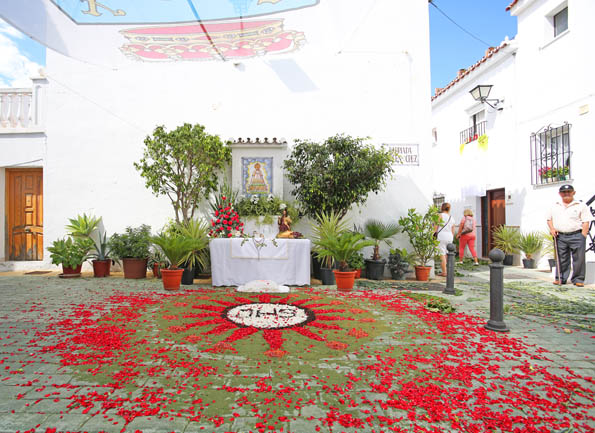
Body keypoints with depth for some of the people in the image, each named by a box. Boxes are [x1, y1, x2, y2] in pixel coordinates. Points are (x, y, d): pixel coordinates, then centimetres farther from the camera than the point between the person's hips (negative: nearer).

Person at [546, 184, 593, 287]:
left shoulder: (581, 206, 4)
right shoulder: (555, 206, 14)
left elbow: (586, 222, -1)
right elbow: (549, 219, 21)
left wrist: (583, 236, -9)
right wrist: (552, 229, 2)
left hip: (576, 236, -2)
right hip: (560, 237, 3)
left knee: (579, 259, 0)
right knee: (561, 259, 6)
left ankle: (578, 279, 10)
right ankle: (560, 278, 14)